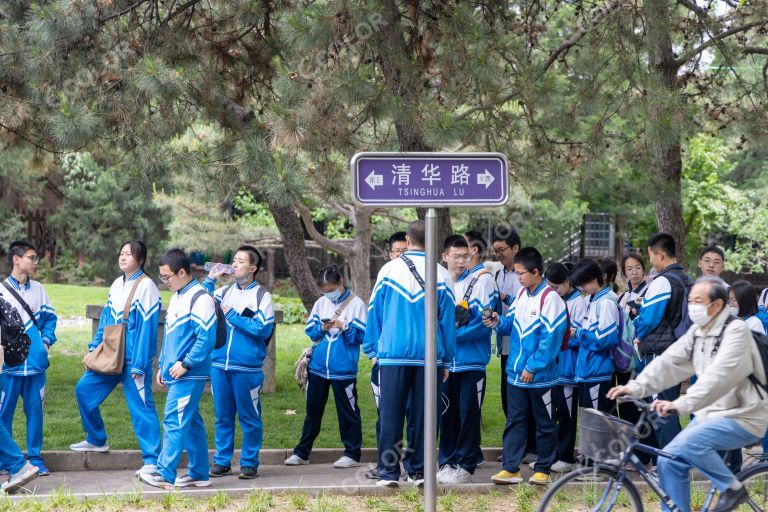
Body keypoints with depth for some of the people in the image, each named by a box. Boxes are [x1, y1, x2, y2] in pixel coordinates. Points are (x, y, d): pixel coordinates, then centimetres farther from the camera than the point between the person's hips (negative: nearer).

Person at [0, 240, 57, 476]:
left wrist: (47, 340, 1)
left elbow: (49, 317, 15)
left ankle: (35, 456, 16)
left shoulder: (38, 289, 9)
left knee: (35, 409, 7)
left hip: (36, 362, 4)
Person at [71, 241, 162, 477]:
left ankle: (152, 460, -1)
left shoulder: (146, 287, -13)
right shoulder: (117, 284, 10)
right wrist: (95, 347, 11)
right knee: (84, 390, 14)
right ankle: (96, 440, 30)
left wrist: (139, 364, -18)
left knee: (141, 407, -6)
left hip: (133, 359, -8)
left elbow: (146, 328, -16)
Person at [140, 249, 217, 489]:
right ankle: (199, 474, 18)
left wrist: (186, 364, -19)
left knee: (174, 422, -10)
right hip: (176, 373, 9)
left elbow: (206, 338, -19)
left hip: (189, 376, -9)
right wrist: (162, 366, 20)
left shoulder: (200, 298, -14)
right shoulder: (177, 297, 16)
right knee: (190, 423, 12)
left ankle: (165, 475, -9)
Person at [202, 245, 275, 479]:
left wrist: (232, 315, -10)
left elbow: (264, 329, -12)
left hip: (248, 368, -4)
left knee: (250, 418, 3)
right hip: (219, 364, 4)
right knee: (222, 416, 10)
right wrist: (210, 280, -3)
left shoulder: (262, 296, -1)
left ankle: (249, 463, 12)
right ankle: (222, 461, 19)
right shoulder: (224, 292, 11)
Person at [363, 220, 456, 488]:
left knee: (391, 414, 3)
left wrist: (372, 350, 14)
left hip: (393, 354, 0)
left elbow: (374, 312, 5)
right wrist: (446, 360, 11)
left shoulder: (388, 270, 0)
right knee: (424, 414, 7)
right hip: (429, 355, 1)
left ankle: (389, 471, 2)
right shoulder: (441, 275, 1)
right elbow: (448, 319, 4)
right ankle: (419, 470, 9)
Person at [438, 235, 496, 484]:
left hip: (472, 360, -4)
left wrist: (452, 334, -13)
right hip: (446, 361, 4)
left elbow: (484, 319, -11)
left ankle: (465, 465, 5)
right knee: (447, 414, 10)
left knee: (469, 414, 0)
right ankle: (447, 463, 19)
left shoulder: (481, 279, -4)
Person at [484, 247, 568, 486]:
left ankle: (543, 469, 15)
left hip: (540, 375, -7)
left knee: (544, 423, 7)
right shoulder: (522, 295, 8)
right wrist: (499, 322, -6)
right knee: (514, 421, 7)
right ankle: (510, 468, 10)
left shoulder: (550, 299, -16)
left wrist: (532, 367, -19)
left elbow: (550, 338, -19)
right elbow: (512, 323, 16)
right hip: (516, 373, 7)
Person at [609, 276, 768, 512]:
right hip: (710, 413, 8)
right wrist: (637, 387, -16)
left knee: (689, 444, -29)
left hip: (743, 417, -8)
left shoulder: (736, 331, -18)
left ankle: (732, 488, -10)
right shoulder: (697, 331, 7)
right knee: (669, 459, -3)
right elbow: (669, 361, -1)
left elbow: (719, 375, -31)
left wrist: (682, 404, -42)